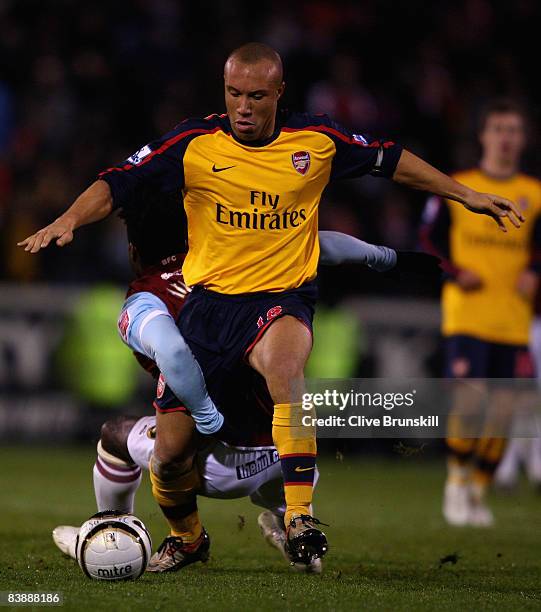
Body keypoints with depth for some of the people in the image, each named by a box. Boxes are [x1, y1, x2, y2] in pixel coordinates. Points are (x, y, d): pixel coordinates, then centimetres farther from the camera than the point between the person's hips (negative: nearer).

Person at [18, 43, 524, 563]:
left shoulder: (317, 140, 0)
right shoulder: (193, 143, -5)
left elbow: (390, 160, 15)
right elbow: (116, 185, -6)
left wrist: (465, 194, 17)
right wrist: (69, 219, -24)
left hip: (284, 299, -1)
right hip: (209, 300, 1)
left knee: (283, 363, -39)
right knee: (168, 451, -1)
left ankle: (299, 518, -34)